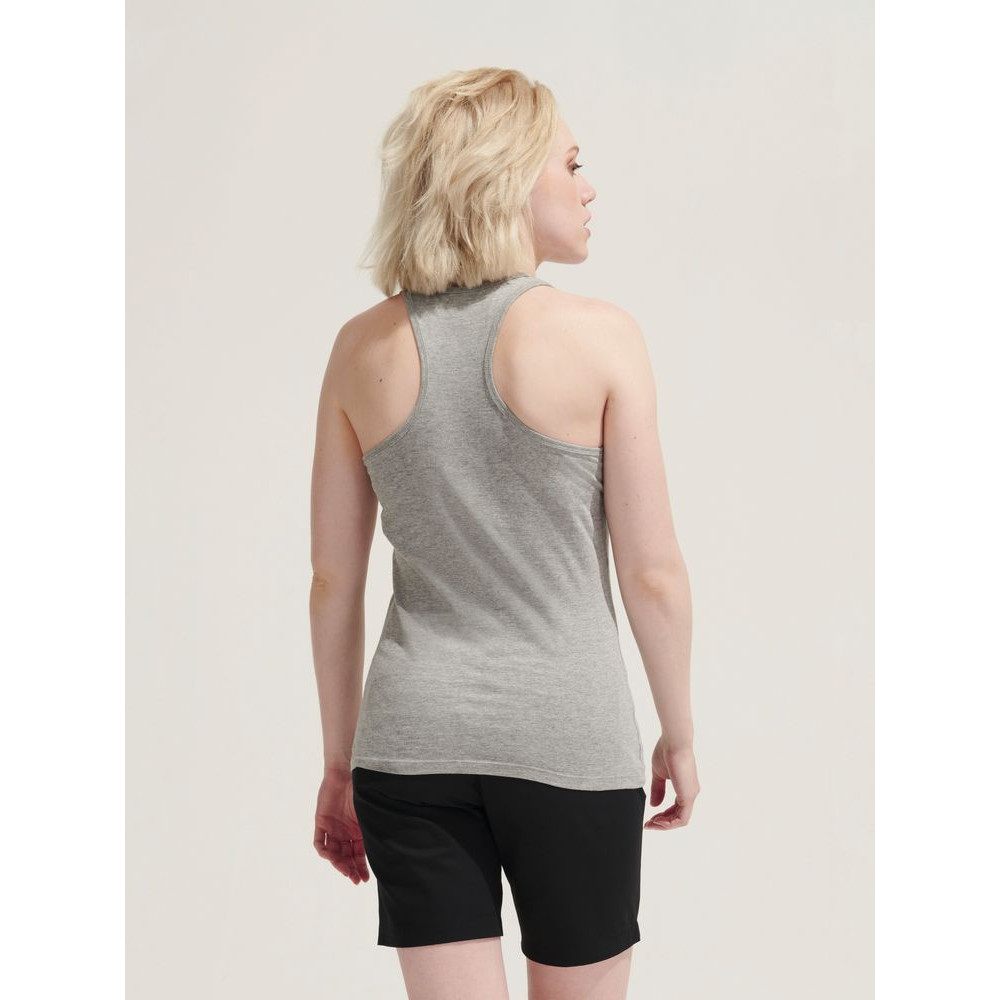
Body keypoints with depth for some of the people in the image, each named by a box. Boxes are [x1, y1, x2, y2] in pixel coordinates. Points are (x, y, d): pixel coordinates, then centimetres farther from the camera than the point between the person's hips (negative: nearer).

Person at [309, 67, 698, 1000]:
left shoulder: (364, 349, 0)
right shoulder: (599, 337, -9)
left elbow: (334, 581, 4)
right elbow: (653, 572, -7)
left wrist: (339, 760, 14)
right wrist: (679, 734, 7)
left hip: (412, 739, 3)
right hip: (568, 742, -2)